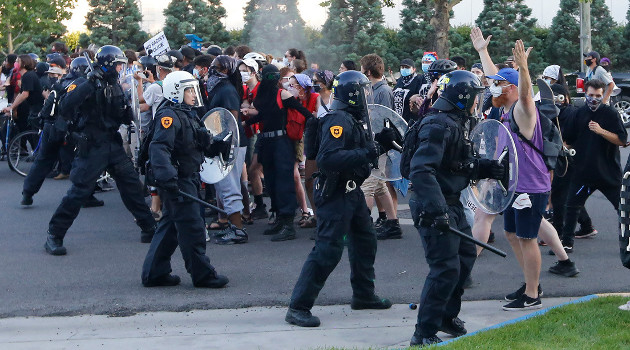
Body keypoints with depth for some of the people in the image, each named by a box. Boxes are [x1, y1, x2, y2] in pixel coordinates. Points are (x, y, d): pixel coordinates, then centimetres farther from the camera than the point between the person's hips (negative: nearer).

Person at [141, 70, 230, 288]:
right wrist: (167, 178, -38)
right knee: (192, 227, -4)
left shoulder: (187, 114, 17)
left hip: (189, 178, 10)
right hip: (178, 181, -10)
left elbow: (200, 144, 23)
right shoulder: (168, 116, -15)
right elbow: (159, 148, -27)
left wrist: (217, 146, 3)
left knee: (170, 226, 14)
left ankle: (154, 274, 21)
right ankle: (202, 274, 4)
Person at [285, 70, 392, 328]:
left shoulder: (355, 120, 13)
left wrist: (379, 144, 8)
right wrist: (365, 154, -31)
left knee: (365, 241, 20)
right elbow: (327, 158, -31)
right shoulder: (339, 121, -20)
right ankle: (298, 307, -9)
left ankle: (364, 295, 36)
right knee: (328, 249, -12)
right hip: (335, 193, -11)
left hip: (352, 191, 11)